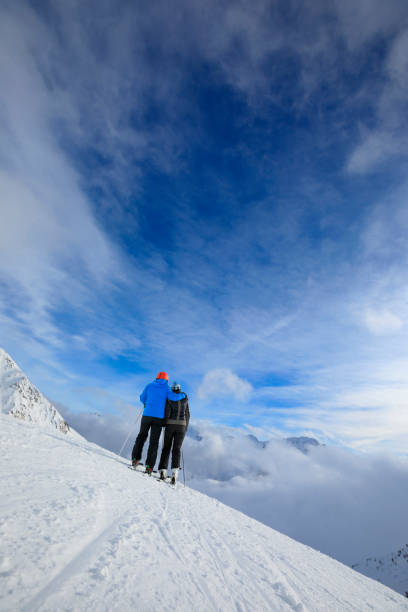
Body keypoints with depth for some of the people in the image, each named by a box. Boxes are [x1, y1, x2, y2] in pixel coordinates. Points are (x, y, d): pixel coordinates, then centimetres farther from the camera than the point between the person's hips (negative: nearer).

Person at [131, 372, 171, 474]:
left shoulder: (149, 386, 8)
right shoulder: (167, 389, 2)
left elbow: (142, 398, 17)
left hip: (147, 415, 2)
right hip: (159, 418, -1)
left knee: (142, 436, 22)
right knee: (154, 441, 7)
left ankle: (135, 458, 19)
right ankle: (149, 466, 4)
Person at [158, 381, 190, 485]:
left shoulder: (168, 398, 2)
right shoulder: (185, 398, 8)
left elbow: (165, 412, -4)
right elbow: (187, 414, 9)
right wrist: (185, 427, 17)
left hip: (169, 424, -1)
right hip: (181, 425, 1)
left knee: (166, 448, 12)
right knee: (176, 449, 4)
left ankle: (163, 470, 3)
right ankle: (175, 471, -13)